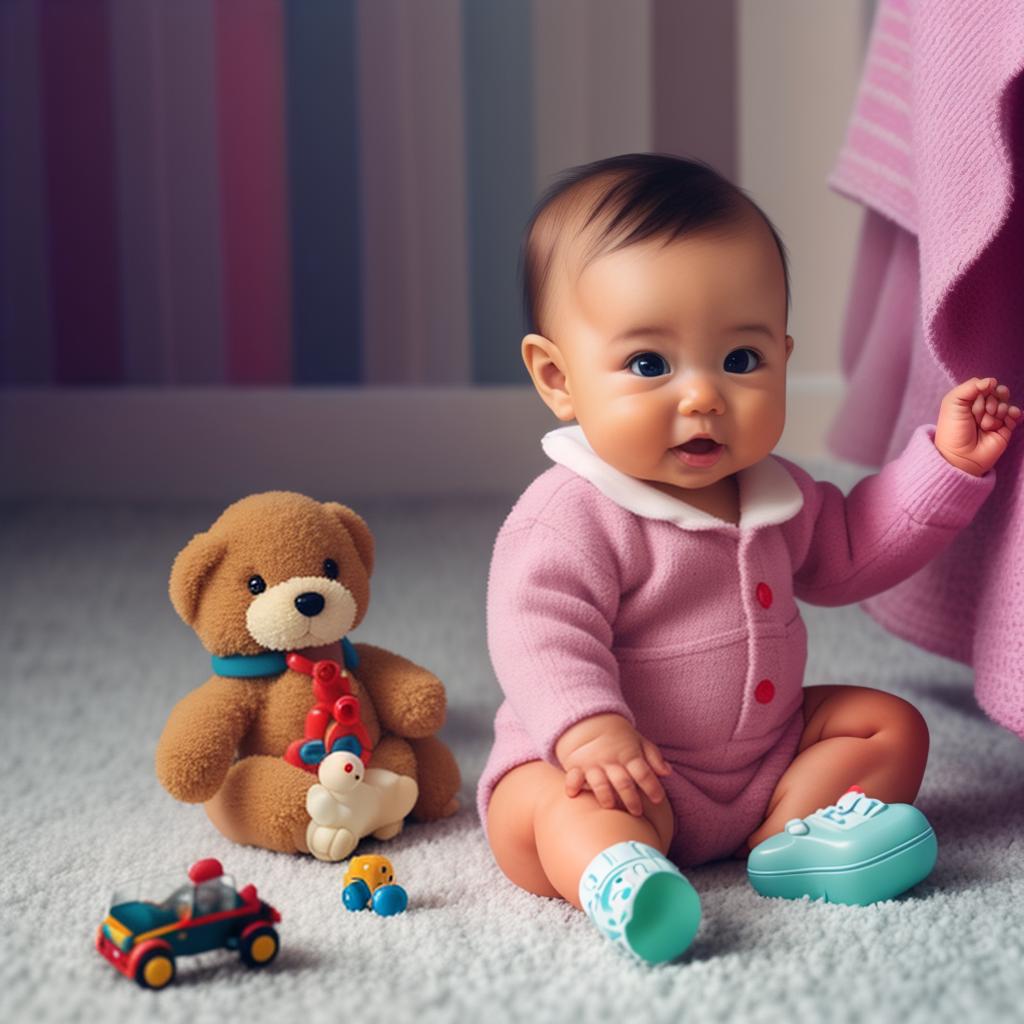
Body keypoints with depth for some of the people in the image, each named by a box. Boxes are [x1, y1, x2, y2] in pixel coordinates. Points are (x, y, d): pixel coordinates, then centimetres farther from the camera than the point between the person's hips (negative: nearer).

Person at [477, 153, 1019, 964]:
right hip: (628, 768, -8)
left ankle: (784, 833, -20)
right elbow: (539, 633, -29)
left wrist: (947, 461, 9)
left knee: (892, 724, 2)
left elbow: (850, 550, 18)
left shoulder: (771, 493, 5)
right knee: (542, 815, -35)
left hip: (767, 748, 8)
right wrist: (587, 728, -45)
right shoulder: (572, 517, -22)